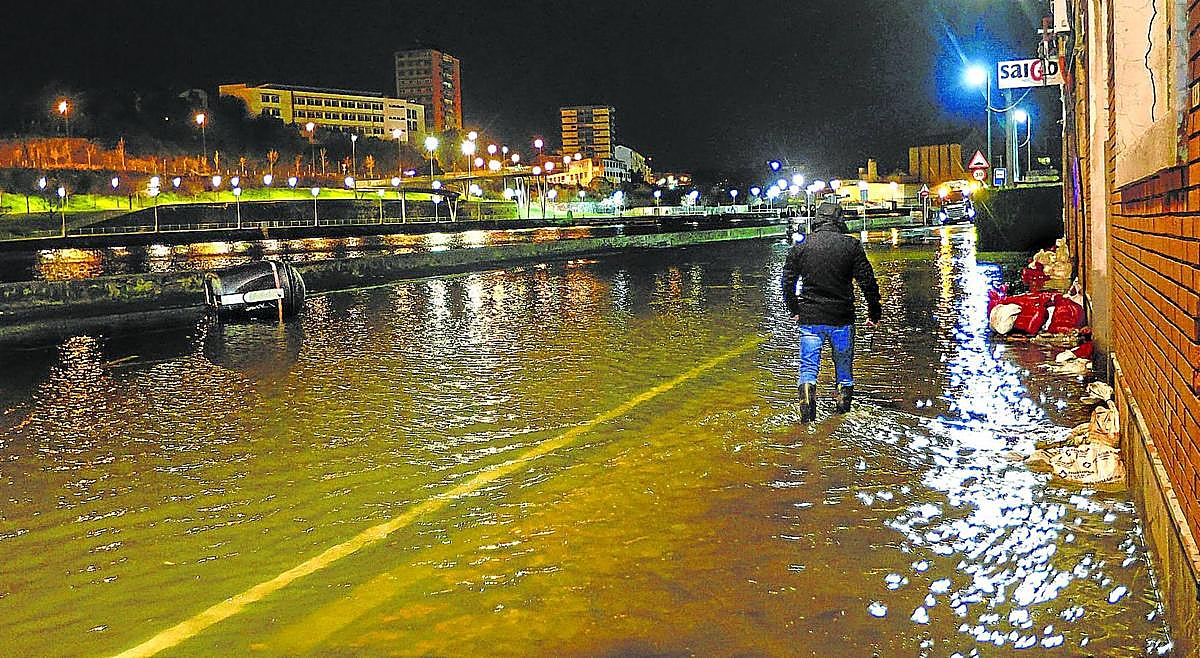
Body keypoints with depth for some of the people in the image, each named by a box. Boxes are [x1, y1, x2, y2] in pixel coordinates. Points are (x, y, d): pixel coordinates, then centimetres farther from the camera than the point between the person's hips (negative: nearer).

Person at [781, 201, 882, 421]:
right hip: (842, 319, 0)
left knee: (808, 368, 2)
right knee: (844, 369, 14)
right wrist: (874, 313, 8)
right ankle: (843, 416, 18)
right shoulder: (851, 245, -2)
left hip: (809, 318, 0)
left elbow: (788, 281, 6)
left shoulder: (800, 245, 1)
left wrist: (794, 310, 19)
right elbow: (868, 282, -2)